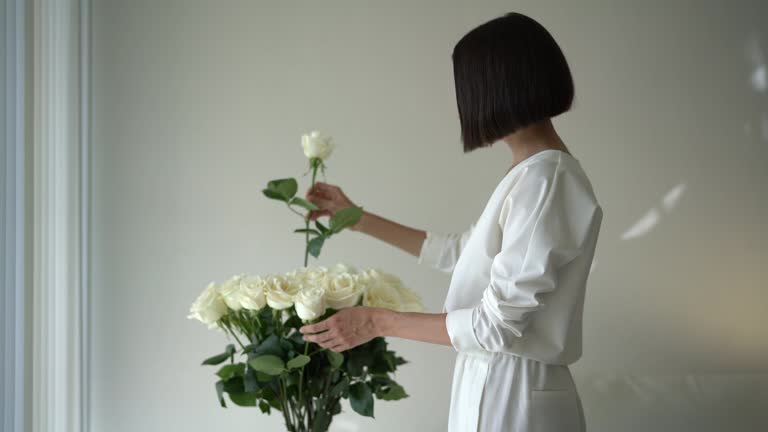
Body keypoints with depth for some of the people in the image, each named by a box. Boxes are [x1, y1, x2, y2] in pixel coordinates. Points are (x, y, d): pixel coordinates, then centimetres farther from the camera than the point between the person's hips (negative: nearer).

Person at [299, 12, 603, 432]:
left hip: (513, 398, -9)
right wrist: (358, 219, 23)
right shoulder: (535, 173, 10)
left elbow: (498, 323, -22)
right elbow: (461, 251, 21)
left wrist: (378, 322, -16)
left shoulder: (545, 181, -21)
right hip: (497, 387, 9)